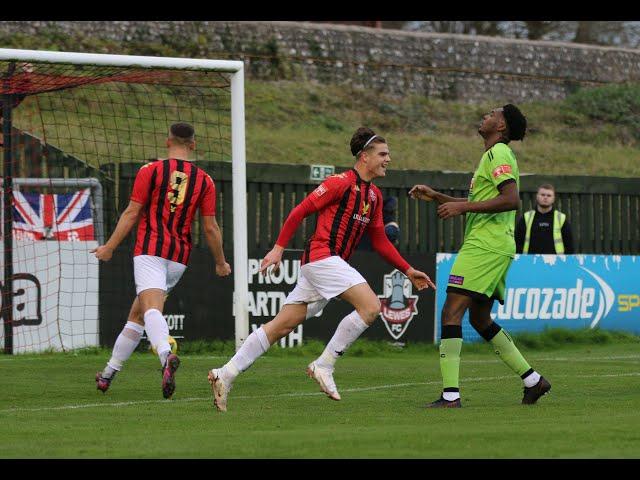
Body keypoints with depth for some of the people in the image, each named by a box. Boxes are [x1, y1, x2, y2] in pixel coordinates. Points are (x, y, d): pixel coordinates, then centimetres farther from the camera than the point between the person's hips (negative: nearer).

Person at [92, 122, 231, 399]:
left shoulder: (150, 171, 1)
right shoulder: (204, 180, 9)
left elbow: (132, 213, -2)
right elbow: (210, 227, 7)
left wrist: (109, 248, 5)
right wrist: (221, 263, 20)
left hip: (150, 250, -4)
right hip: (180, 257, 4)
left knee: (151, 309, -22)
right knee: (136, 314, 17)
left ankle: (166, 355, -51)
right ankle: (108, 374, 22)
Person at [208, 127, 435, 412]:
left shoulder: (374, 195, 19)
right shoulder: (342, 182, -7)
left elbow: (379, 241, 24)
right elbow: (301, 210, -7)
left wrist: (408, 271, 19)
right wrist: (279, 248, -11)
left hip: (331, 262, 9)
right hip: (322, 256, -9)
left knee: (281, 326, 5)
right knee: (371, 306, -19)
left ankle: (226, 374, 4)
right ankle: (324, 365, -13)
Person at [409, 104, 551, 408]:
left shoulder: (498, 153, -9)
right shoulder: (493, 155, 22)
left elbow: (512, 200, -22)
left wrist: (463, 206, -21)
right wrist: (436, 197, 26)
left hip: (484, 246, -11)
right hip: (497, 247, 11)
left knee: (451, 312, -13)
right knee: (480, 318, 17)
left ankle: (450, 395, -20)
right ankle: (532, 380, 19)